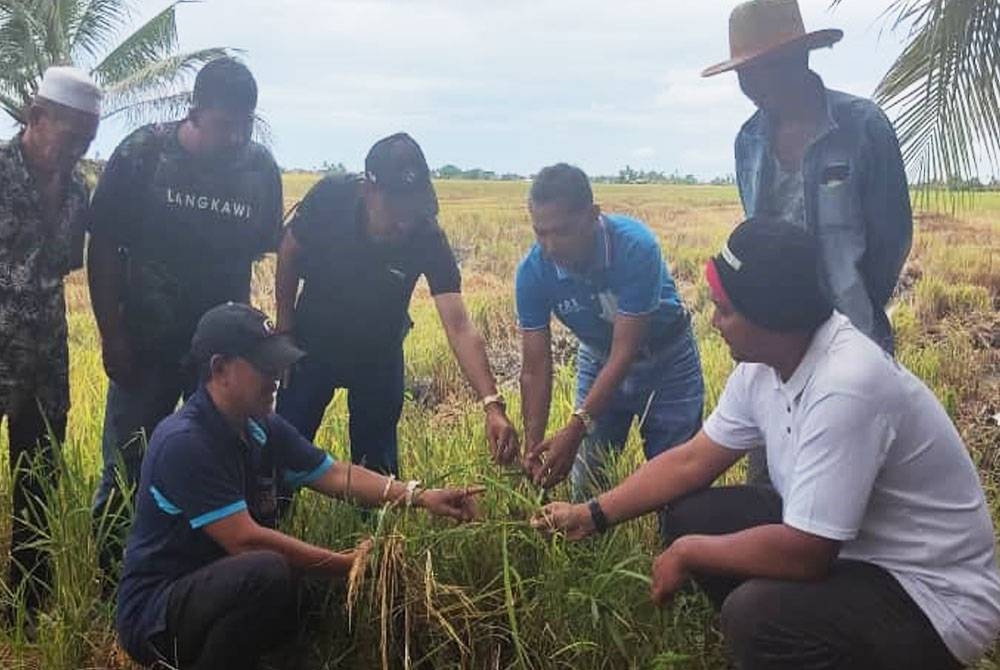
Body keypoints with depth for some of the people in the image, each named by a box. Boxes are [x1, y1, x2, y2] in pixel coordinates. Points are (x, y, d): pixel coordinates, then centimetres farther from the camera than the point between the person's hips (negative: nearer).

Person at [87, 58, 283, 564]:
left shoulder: (261, 169, -4)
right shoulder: (143, 154, -9)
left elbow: (258, 253, 5)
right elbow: (103, 247, -4)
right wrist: (111, 335, -7)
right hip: (145, 346, -1)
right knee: (125, 471, 6)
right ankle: (105, 574, 24)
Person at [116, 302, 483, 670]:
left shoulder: (264, 429, 2)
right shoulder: (184, 443, -23)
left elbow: (336, 475, 2)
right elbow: (245, 540, -27)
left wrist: (420, 496, -12)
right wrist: (350, 564, -24)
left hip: (228, 589, 8)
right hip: (155, 613, -8)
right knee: (268, 572, -33)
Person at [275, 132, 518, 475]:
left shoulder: (428, 239, -30)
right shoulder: (330, 196, -28)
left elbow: (459, 328, -35)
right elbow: (290, 253, -7)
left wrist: (493, 404, -46)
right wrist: (285, 327, -2)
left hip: (379, 351, 0)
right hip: (313, 340, 0)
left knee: (377, 460, 7)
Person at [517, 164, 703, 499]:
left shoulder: (635, 246, -34)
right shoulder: (533, 271, -24)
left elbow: (625, 352, -33)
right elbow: (535, 368, -18)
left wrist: (575, 429, -39)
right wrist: (533, 447, -26)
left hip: (666, 360, -3)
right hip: (598, 361, 3)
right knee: (586, 484, 5)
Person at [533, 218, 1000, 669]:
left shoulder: (845, 387, -32)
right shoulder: (763, 365, -5)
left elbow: (803, 554, -31)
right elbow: (692, 462, 7)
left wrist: (687, 554, -16)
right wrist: (593, 515, 4)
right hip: (838, 547, 8)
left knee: (754, 613, -31)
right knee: (691, 513, 4)